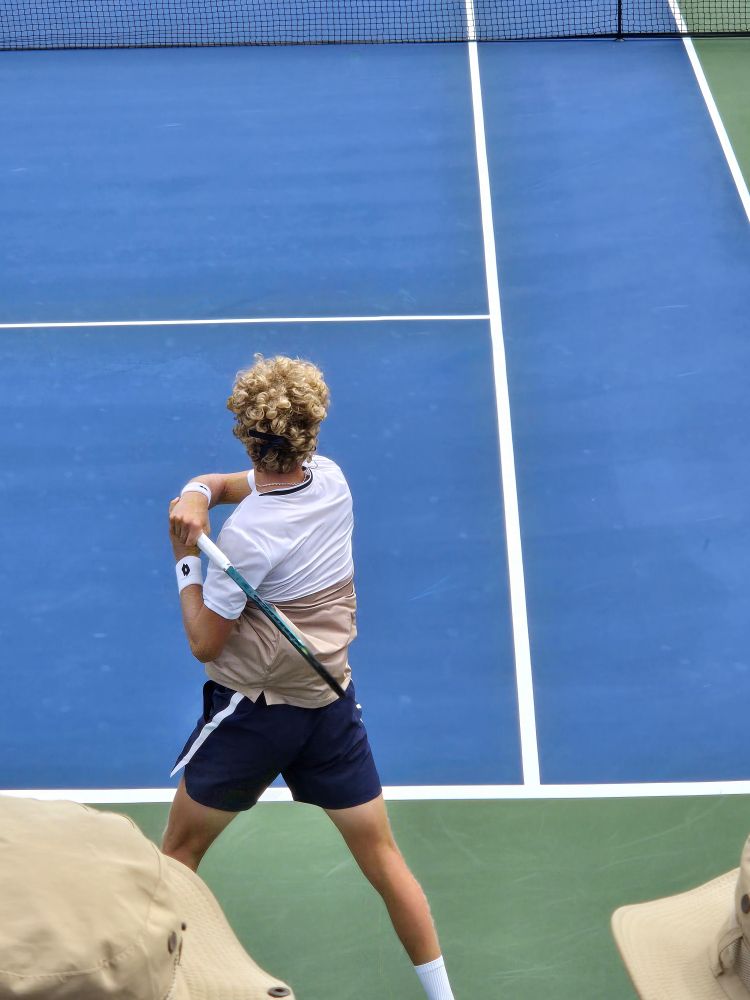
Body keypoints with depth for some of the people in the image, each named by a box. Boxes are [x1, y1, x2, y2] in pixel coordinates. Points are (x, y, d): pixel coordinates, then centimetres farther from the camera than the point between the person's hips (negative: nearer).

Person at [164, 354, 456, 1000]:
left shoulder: (249, 535, -23)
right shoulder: (332, 479, -6)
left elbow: (205, 643, -14)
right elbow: (228, 482, 7)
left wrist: (186, 561, -7)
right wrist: (197, 493, -14)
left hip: (253, 711, -5)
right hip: (333, 704, 5)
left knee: (180, 852, 15)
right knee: (382, 856, 11)